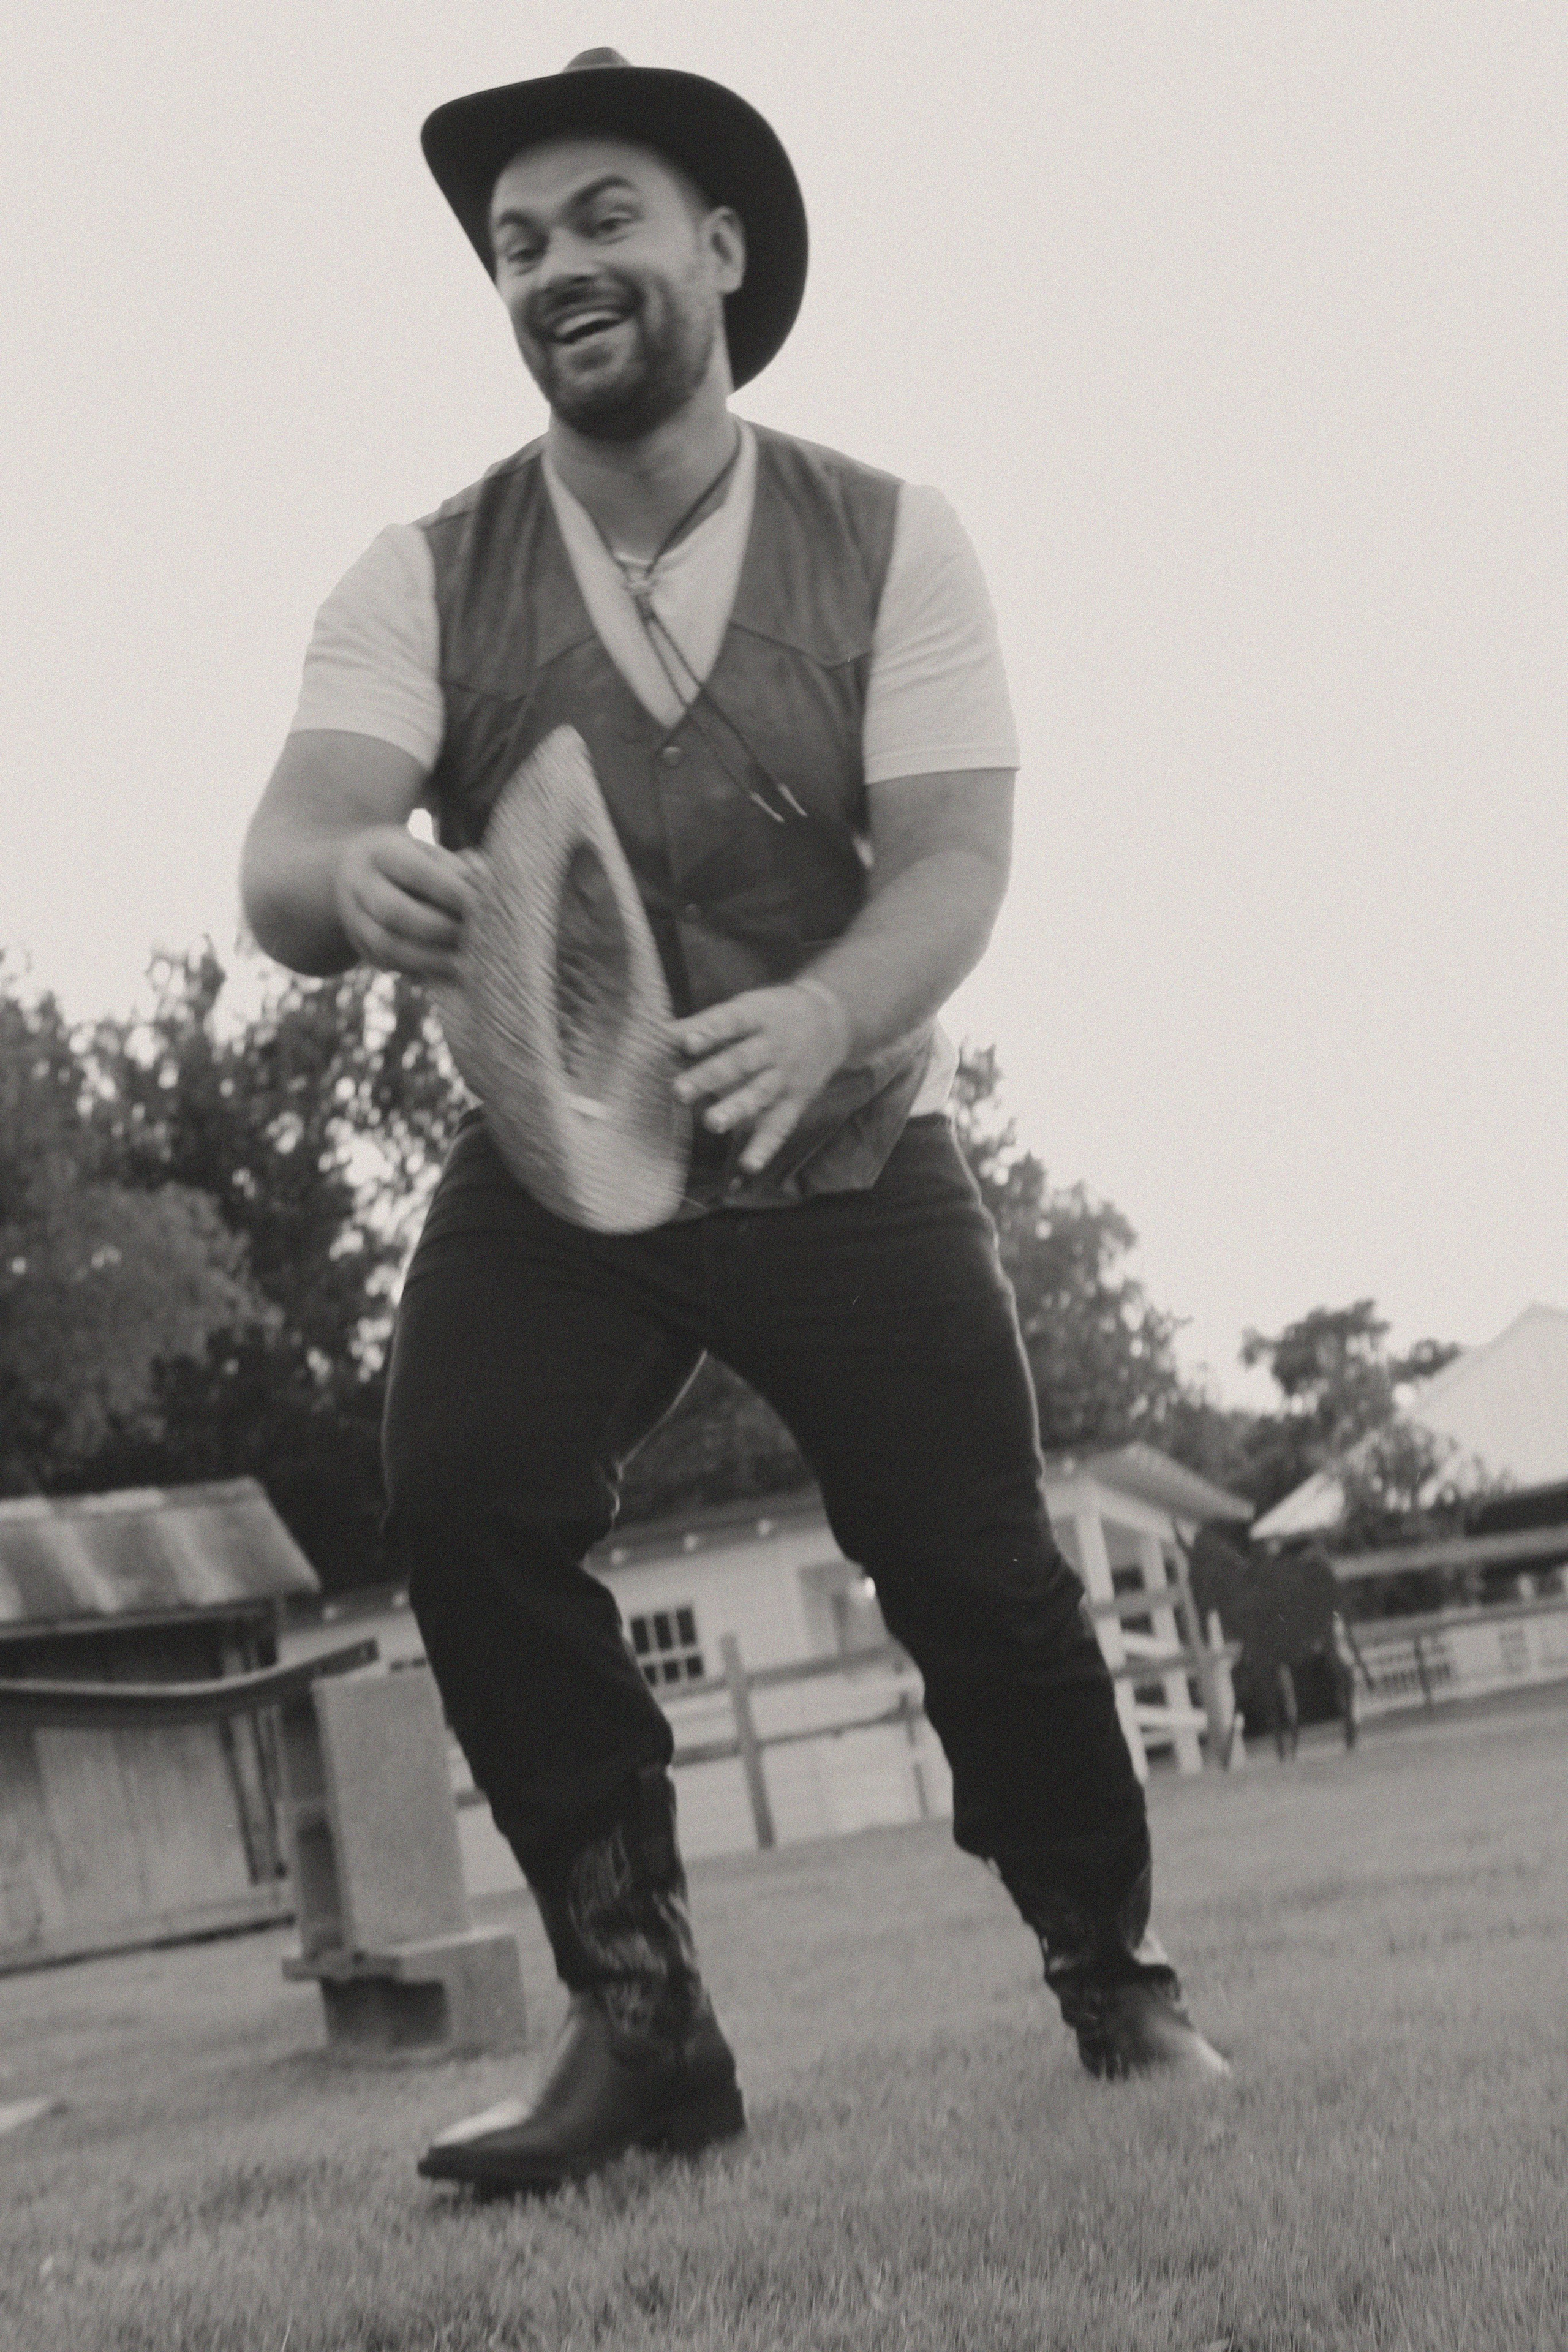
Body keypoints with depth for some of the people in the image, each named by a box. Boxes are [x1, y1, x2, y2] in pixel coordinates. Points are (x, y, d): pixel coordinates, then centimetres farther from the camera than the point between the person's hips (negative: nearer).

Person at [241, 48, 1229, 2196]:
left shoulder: (892, 544, -9)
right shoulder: (423, 581, -8)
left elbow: (952, 865, -19)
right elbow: (279, 861, -21)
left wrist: (820, 1018, -42)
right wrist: (360, 878, -48)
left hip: (846, 1152, 0)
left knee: (977, 1572, -5)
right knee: (458, 1497, -23)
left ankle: (1115, 1978, 24)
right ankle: (640, 2019, -8)